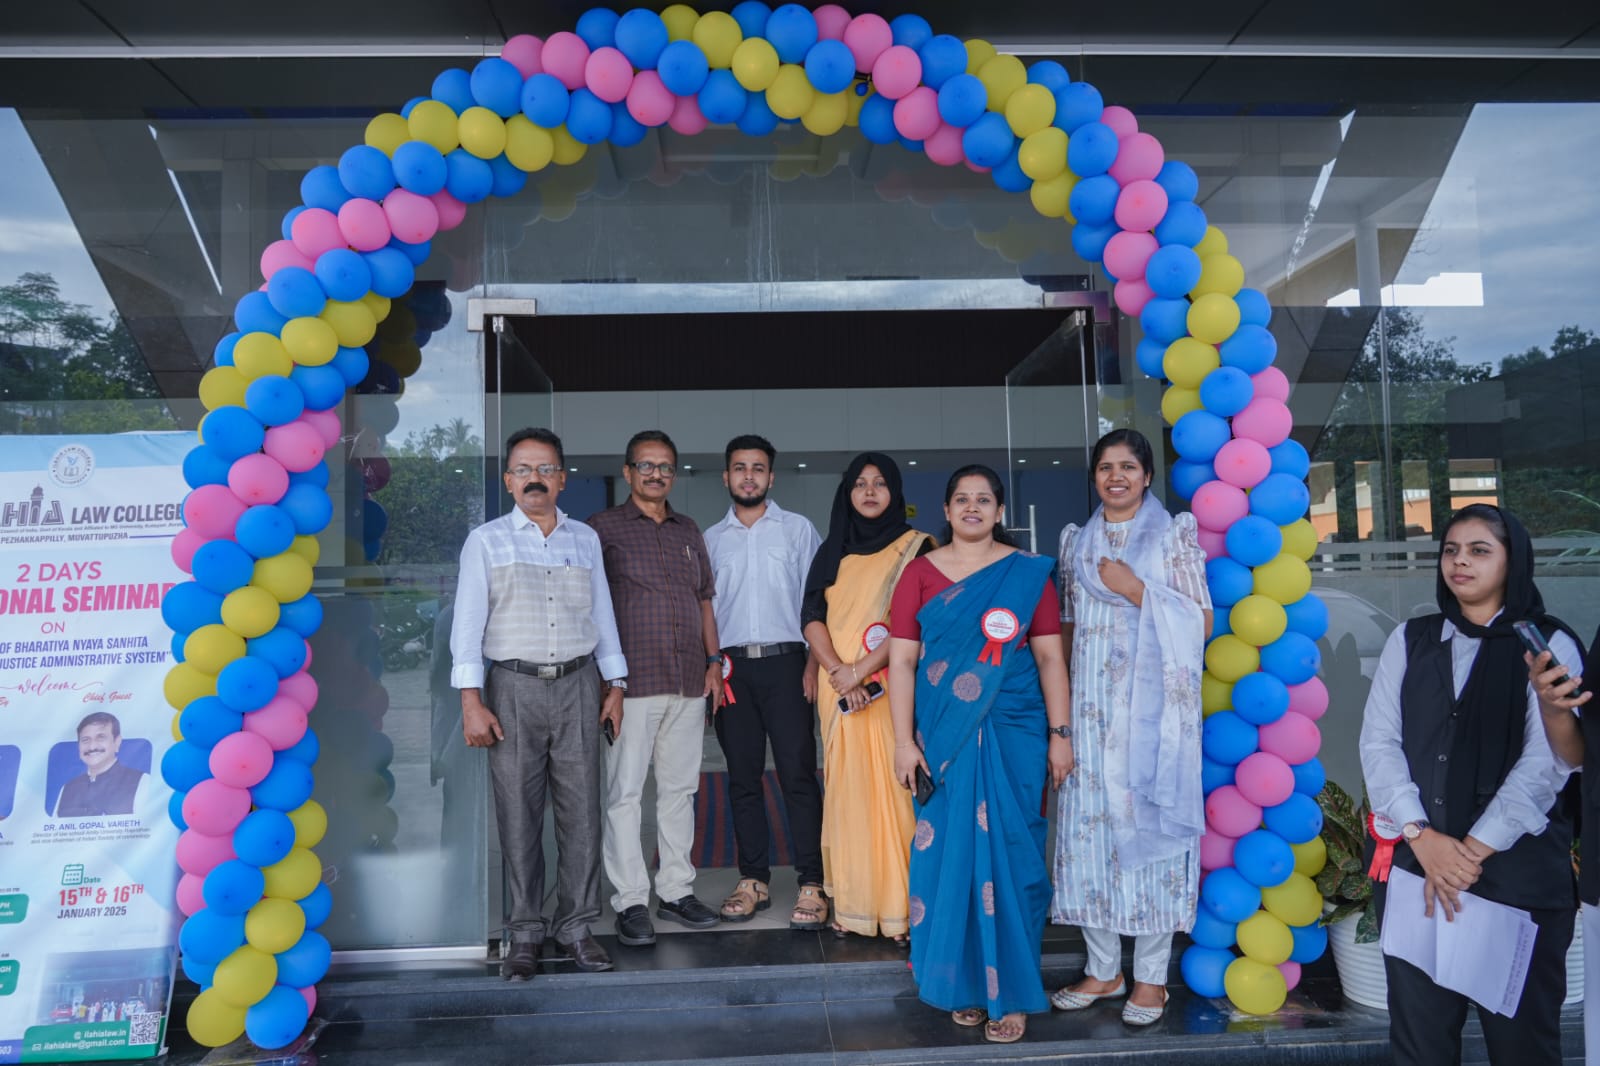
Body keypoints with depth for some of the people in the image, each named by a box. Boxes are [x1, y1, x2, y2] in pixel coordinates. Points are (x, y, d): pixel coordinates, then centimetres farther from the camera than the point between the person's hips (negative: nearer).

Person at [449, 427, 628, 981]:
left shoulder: (585, 539, 11)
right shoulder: (486, 541, 3)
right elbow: (468, 621, -1)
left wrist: (615, 684, 11)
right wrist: (471, 700, -8)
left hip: (578, 685, 2)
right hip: (514, 686, -2)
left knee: (581, 809, 3)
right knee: (518, 813, 2)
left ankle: (575, 924, 15)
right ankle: (525, 931, 14)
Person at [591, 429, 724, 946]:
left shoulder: (688, 531, 17)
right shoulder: (603, 529, 0)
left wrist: (714, 661, 12)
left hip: (689, 682, 5)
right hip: (632, 683, -5)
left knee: (680, 789, 11)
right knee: (624, 792, -2)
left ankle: (676, 890, 21)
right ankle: (631, 901, 7)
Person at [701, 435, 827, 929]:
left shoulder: (799, 529, 7)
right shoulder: (711, 539, 14)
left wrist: (813, 663, -7)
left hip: (785, 662, -3)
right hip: (731, 666, 3)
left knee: (798, 774, -6)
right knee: (743, 778, 7)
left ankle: (811, 884, -1)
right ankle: (753, 879, 16)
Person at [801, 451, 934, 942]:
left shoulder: (916, 547, 3)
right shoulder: (832, 551, 15)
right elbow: (812, 615, 5)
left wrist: (862, 669, -14)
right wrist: (838, 671, -10)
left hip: (893, 685, -3)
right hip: (839, 689, 3)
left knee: (894, 788, -5)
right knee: (846, 791, 4)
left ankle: (904, 908, 2)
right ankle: (852, 906, 11)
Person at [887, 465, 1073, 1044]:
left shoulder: (1028, 573, 3)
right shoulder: (921, 573, 4)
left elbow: (1050, 657, 2)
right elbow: (902, 659, 1)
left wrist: (1060, 734, -2)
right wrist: (904, 740, -4)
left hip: (1013, 734, -1)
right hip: (943, 736, 1)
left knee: (1007, 856, 2)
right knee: (950, 853, 5)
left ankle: (1010, 990, 15)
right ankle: (964, 981, 22)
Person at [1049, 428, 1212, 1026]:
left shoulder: (1174, 534, 2)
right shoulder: (1078, 542, 14)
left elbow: (1201, 623, -4)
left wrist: (1135, 589, -13)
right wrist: (1057, 706, 10)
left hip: (1152, 703, -4)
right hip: (1092, 703, 4)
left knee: (1145, 820, -3)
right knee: (1090, 823, 4)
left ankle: (1151, 977, 12)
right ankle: (1103, 970, 18)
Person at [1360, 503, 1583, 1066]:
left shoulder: (1549, 646, 1)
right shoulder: (1410, 640, 10)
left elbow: (1545, 762, -9)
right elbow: (1378, 741, 2)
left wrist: (1472, 851, -14)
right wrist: (1422, 836, -10)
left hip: (1517, 870, -2)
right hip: (1412, 864, 3)